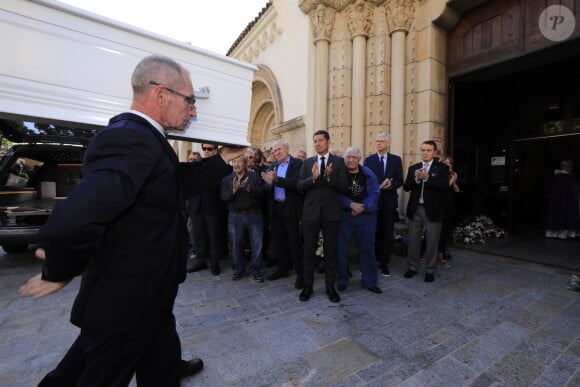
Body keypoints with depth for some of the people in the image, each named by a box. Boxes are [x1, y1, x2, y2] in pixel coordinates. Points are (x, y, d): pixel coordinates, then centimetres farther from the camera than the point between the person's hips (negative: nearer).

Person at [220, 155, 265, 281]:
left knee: (257, 244, 2)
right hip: (235, 216, 1)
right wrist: (234, 190, -21)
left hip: (254, 214, -1)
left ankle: (254, 270, 18)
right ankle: (239, 269, 28)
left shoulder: (254, 176, 2)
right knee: (236, 245, 10)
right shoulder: (227, 179, 6)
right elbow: (223, 197, -5)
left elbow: (261, 192, -8)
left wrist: (249, 188, -22)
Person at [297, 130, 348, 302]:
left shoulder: (338, 161, 2)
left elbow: (344, 186, -6)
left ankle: (330, 287, 25)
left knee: (331, 251, 10)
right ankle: (307, 286, 25)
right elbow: (299, 186, -3)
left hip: (331, 212, -1)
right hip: (311, 212, 1)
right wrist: (313, 177, -20)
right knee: (309, 250, 9)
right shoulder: (307, 162, 7)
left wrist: (329, 177, -22)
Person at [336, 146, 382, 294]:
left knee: (367, 248, 10)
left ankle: (370, 281, 26)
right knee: (341, 248, 5)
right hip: (343, 216, -2)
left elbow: (375, 193, 0)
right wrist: (351, 204, -17)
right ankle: (341, 280, 22)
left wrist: (363, 207, -13)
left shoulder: (368, 174, 5)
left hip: (366, 216, 2)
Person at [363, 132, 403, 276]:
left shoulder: (396, 159, 6)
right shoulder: (369, 160, 4)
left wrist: (390, 185, -19)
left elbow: (399, 181, 2)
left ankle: (384, 263, 19)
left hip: (389, 201, 1)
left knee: (387, 233, 6)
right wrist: (378, 186, -18)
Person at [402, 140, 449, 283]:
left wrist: (426, 178, -22)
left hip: (432, 210, -2)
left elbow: (445, 186, -14)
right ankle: (412, 267, 24)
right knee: (413, 240, 10)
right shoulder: (413, 168, 9)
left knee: (432, 242, 7)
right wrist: (416, 179, -17)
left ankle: (430, 270, 22)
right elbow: (406, 187, 0)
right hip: (415, 209, 3)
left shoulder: (442, 168, 0)